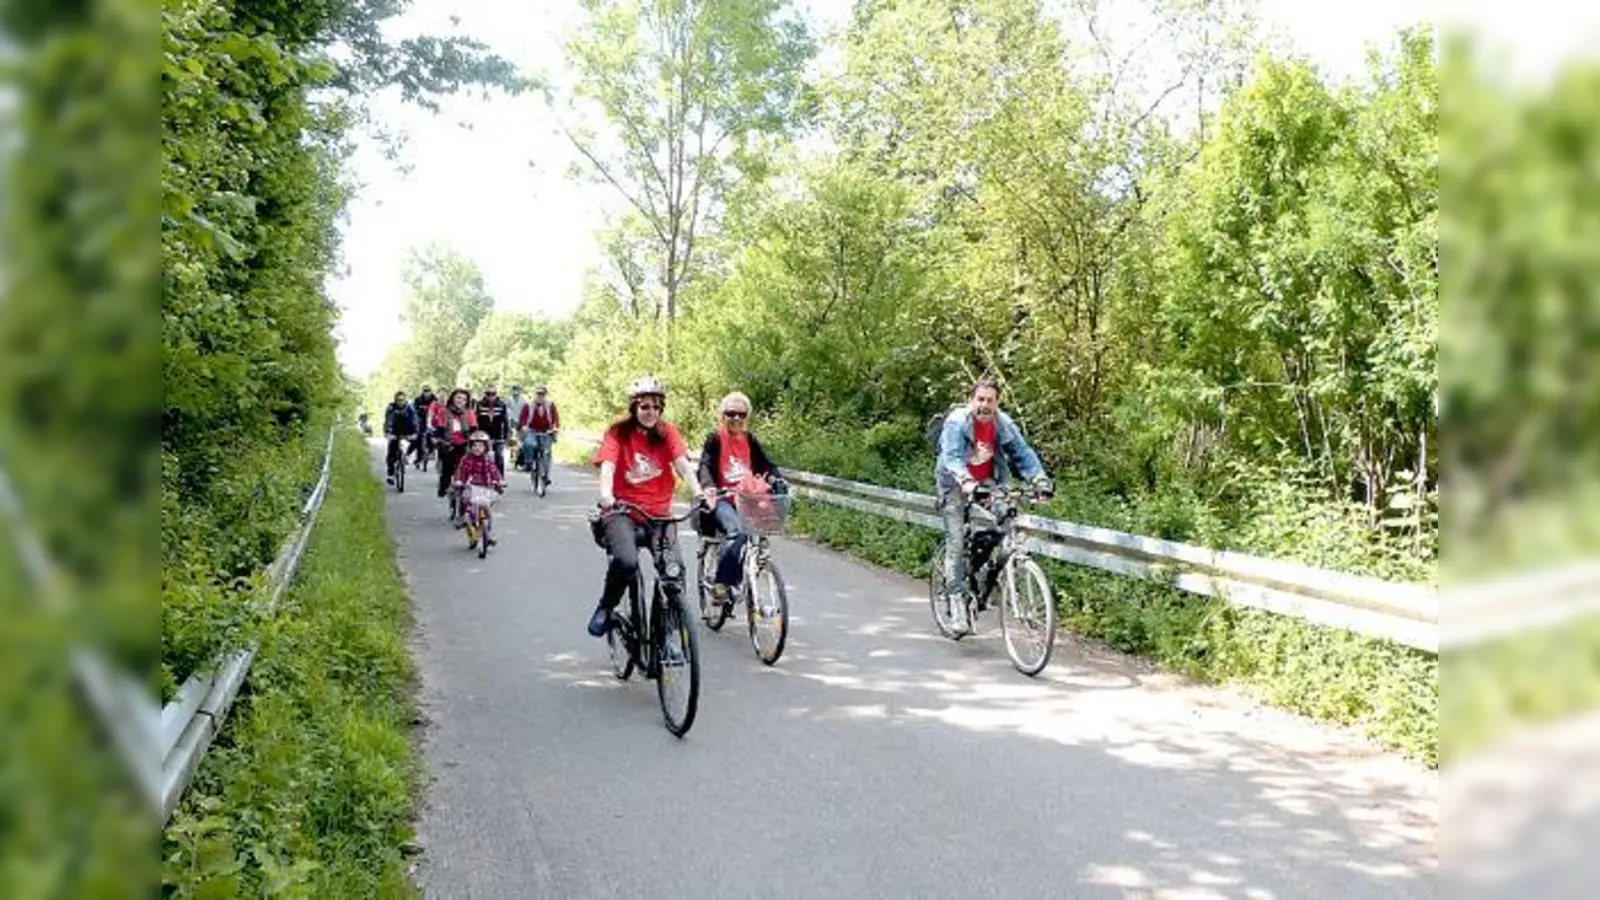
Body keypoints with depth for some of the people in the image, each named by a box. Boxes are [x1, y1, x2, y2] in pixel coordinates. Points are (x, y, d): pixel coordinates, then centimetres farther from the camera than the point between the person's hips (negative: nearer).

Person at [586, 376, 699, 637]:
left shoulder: (667, 432, 5)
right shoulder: (618, 432, -1)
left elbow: (683, 463, -9)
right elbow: (607, 466, -16)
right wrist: (606, 495, -37)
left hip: (659, 514, 2)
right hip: (623, 511, -2)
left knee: (674, 568, -18)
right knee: (626, 562, -29)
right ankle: (605, 608, 0)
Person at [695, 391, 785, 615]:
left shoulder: (749, 440, 13)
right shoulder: (715, 439, -1)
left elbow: (765, 464, 7)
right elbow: (705, 466, -13)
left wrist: (777, 479, -15)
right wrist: (708, 487, -34)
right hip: (722, 499, -5)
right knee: (736, 532, -31)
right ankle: (720, 584, -19)